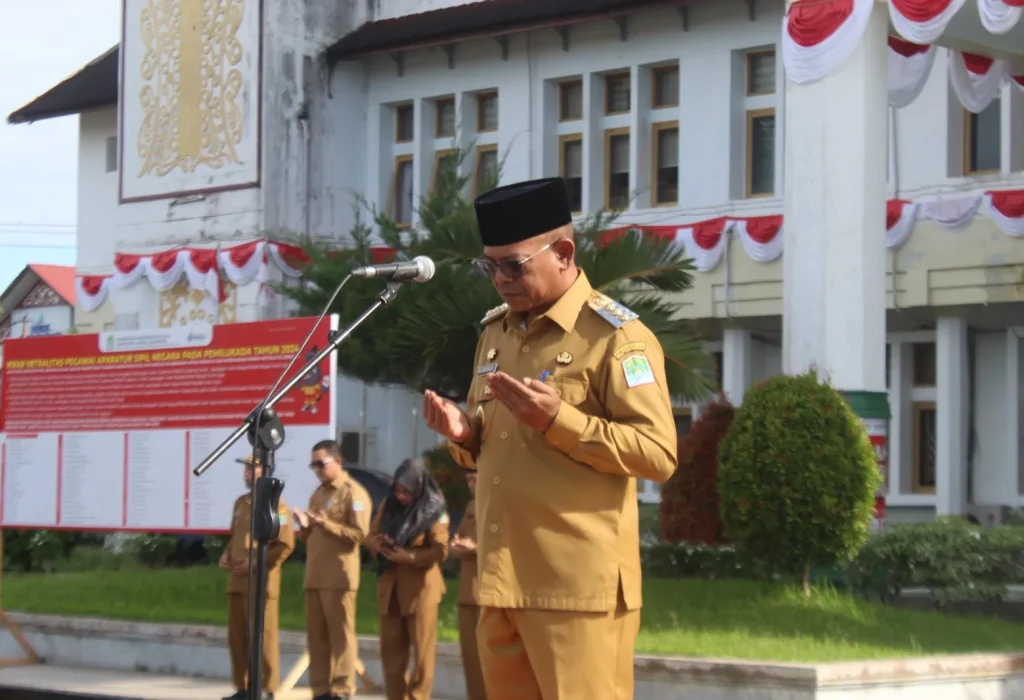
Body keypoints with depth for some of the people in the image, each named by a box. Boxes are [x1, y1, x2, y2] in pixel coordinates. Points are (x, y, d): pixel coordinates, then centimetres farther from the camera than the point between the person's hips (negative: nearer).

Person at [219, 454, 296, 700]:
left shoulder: (275, 503, -6)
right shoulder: (241, 502, 18)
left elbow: (285, 544, -12)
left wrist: (256, 563, -16)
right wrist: (227, 553, 8)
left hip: (261, 580, -8)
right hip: (237, 579, 8)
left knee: (263, 636, -7)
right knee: (237, 636, 8)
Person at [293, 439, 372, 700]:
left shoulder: (354, 493, -3)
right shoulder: (317, 494, 21)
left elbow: (360, 534, -13)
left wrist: (326, 523, -18)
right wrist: (305, 526, 4)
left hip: (340, 577, -7)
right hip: (314, 577, 7)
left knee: (340, 635, -6)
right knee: (316, 637, 5)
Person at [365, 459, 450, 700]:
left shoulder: (433, 510, -8)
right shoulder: (389, 504, 7)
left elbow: (440, 551, -12)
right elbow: (371, 536, 8)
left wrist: (409, 557, -23)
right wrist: (380, 544, -15)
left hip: (420, 587, -5)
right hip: (389, 586, 5)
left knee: (422, 650, -2)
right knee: (390, 650, 7)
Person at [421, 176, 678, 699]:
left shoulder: (616, 336, -8)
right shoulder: (495, 332, 16)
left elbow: (659, 455, -14)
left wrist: (558, 420, -22)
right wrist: (464, 434, 2)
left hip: (579, 588, -7)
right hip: (502, 580, 7)